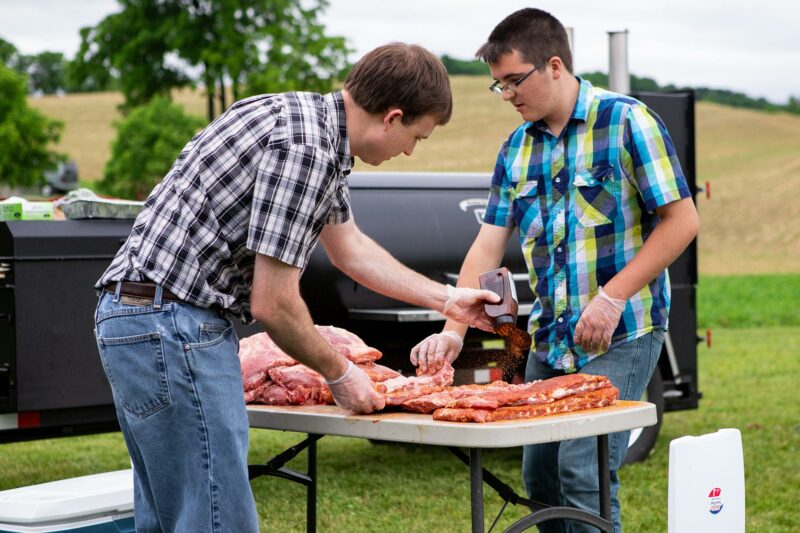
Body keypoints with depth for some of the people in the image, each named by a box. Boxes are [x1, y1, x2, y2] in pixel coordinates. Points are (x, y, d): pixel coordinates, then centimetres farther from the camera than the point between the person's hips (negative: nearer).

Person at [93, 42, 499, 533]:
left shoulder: (311, 117, 14)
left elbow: (350, 248, 27)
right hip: (171, 326, -11)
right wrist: (339, 373, -1)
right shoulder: (306, 147, -19)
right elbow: (273, 304, -17)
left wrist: (448, 300, 31)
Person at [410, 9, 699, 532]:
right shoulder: (516, 150, 10)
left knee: (582, 472, -14)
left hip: (621, 334, -7)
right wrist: (454, 331, -5)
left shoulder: (626, 121, -9)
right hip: (549, 339, 7)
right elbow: (488, 246, 8)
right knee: (539, 475, 9)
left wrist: (613, 297, -17)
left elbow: (682, 220, -11)